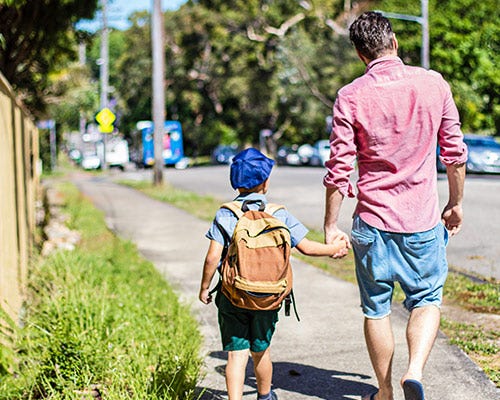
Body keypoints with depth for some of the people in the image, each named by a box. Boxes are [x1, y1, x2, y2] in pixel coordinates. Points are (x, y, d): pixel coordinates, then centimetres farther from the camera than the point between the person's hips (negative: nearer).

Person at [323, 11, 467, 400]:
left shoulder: (351, 97, -8)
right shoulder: (433, 84, -3)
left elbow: (338, 170, -8)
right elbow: (454, 153, 3)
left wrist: (331, 226, 1)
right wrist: (456, 203, 17)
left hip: (373, 221, -1)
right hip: (423, 221, 1)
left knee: (377, 309, 14)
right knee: (427, 300, 17)